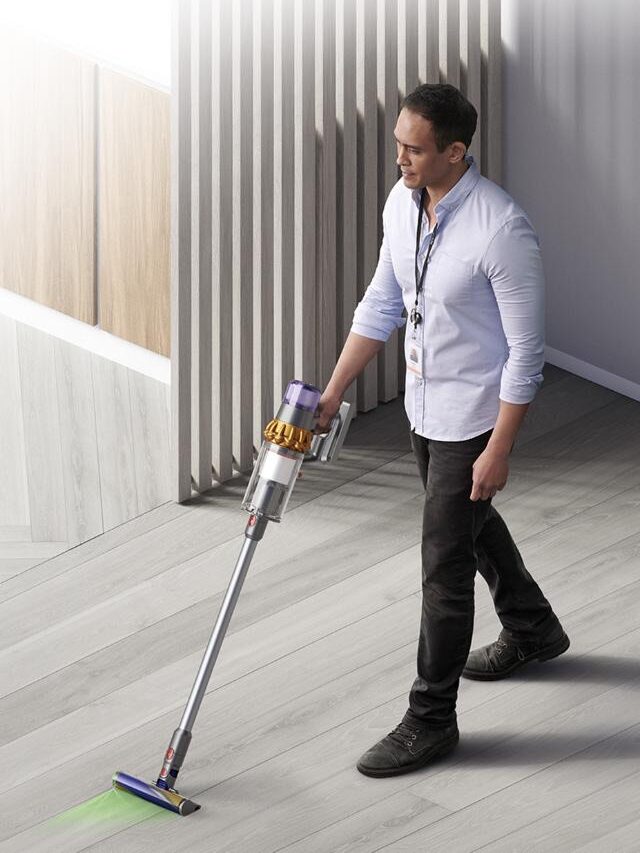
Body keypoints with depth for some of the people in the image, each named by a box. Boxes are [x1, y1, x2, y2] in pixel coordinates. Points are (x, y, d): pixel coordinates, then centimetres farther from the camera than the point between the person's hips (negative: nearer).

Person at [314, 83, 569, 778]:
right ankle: (533, 629, 51)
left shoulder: (501, 230, -29)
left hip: (472, 414, -8)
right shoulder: (402, 203, -4)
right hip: (423, 403, 9)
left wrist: (497, 451, -21)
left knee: (444, 565, -2)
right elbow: (381, 304, 8)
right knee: (471, 524, 26)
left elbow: (525, 350, -23)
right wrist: (332, 394, 7)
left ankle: (431, 719, 12)